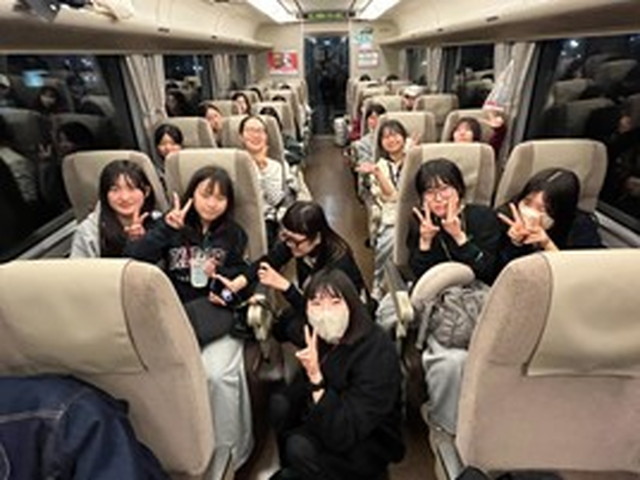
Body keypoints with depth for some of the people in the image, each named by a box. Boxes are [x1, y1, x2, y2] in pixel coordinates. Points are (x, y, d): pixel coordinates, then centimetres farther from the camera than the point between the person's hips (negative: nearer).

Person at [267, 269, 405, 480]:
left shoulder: (377, 353, -33)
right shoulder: (316, 333, -13)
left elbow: (341, 436, -35)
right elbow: (288, 327, 15)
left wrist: (315, 376, -42)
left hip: (371, 446, -6)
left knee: (300, 448, -26)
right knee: (279, 404, -7)